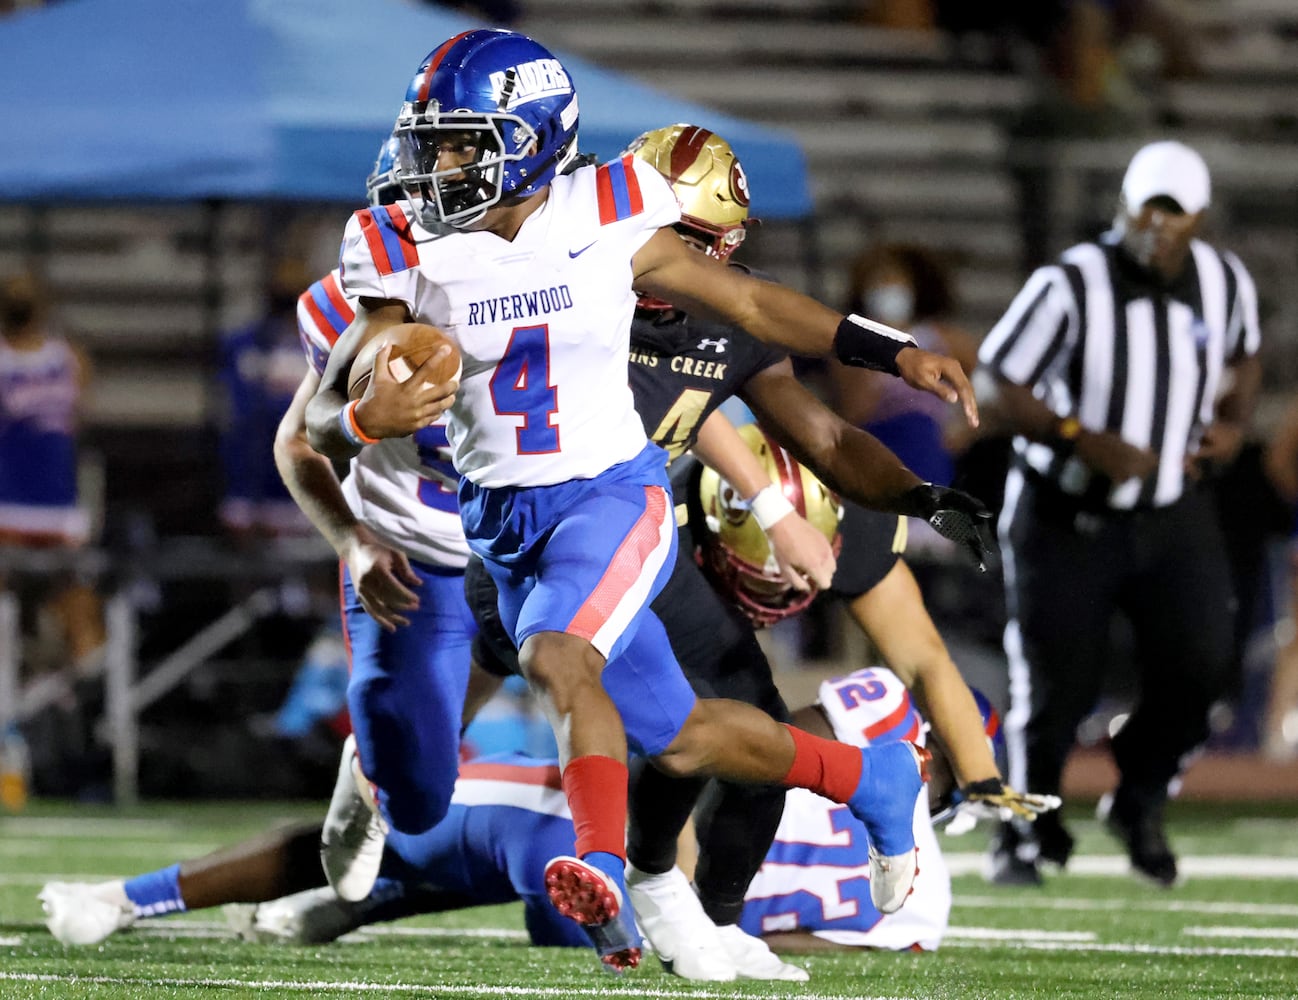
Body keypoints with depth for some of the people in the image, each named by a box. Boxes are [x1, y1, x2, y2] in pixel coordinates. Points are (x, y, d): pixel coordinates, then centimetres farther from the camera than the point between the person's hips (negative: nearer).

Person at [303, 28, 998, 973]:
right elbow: (323, 422, -5)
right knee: (677, 737, 11)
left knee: (555, 655, -34)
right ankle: (876, 778, 32)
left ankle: (605, 876, -39)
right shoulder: (411, 258, -5)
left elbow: (748, 301, 6)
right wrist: (368, 418, -30)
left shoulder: (605, 226, -8)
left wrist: (894, 353, 2)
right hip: (505, 523, 4)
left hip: (611, 495, -4)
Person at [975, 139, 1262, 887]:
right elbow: (999, 382, -15)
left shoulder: (1226, 283, -3)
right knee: (1058, 686, -1)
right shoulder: (1070, 286, -19)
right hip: (1067, 517, -4)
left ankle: (1140, 802, 17)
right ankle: (1027, 833, 22)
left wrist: (1234, 424, -2)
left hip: (1174, 513, 4)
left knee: (1200, 664, -10)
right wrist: (1086, 441, -26)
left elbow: (1242, 357, 18)